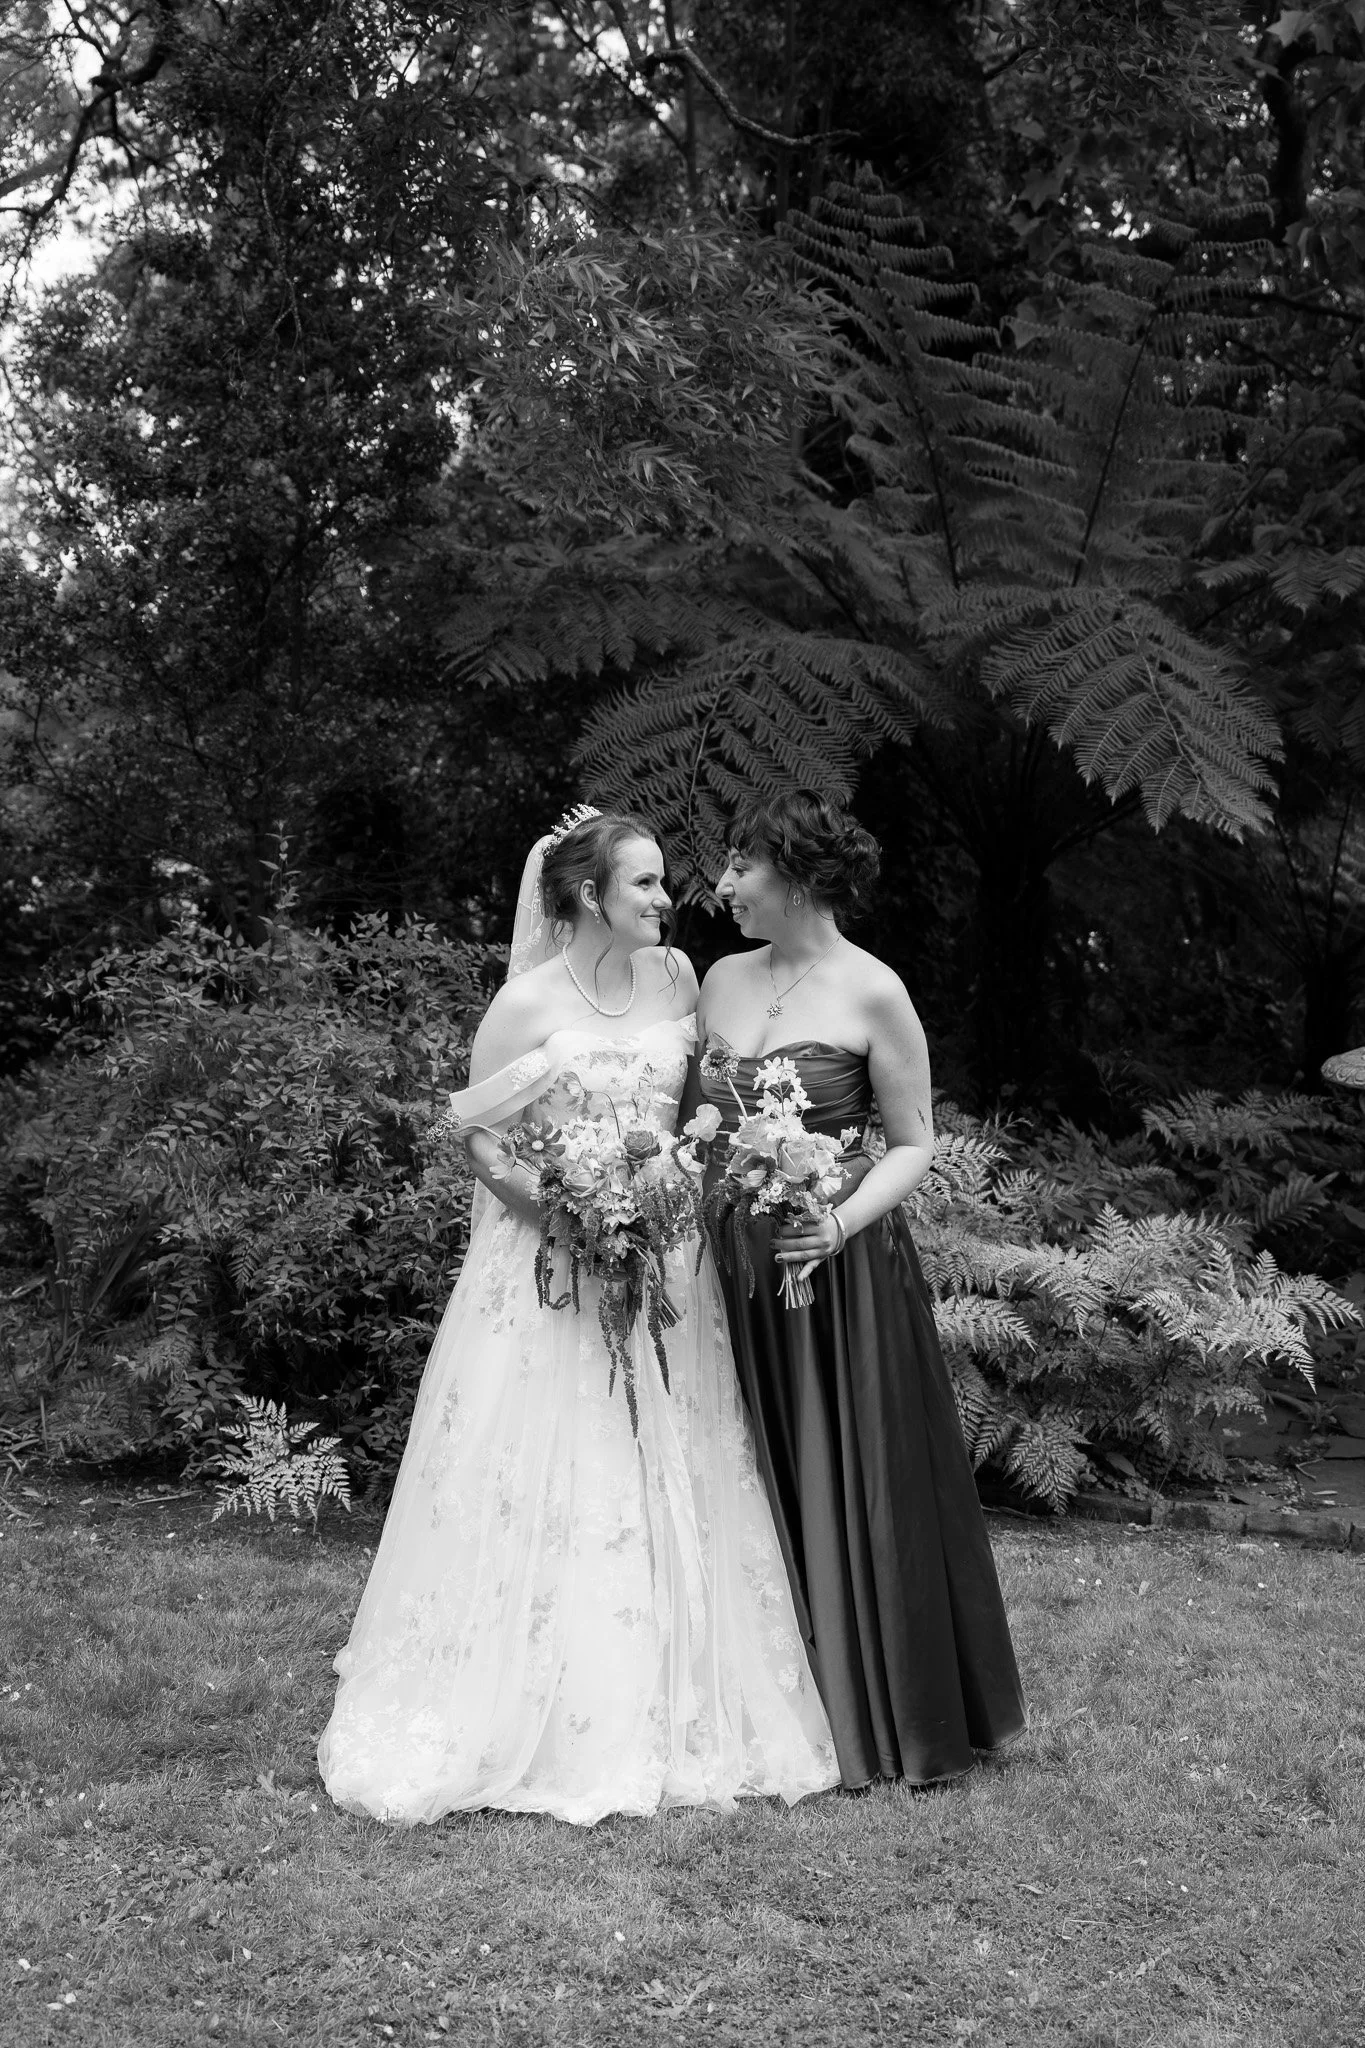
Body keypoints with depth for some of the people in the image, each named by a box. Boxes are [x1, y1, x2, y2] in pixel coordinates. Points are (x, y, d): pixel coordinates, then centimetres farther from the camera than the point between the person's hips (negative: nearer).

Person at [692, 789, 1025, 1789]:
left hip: (844, 1268, -5)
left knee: (856, 1481, 3)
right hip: (739, 1263, 6)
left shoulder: (871, 991, -10)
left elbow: (913, 1144, -7)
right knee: (766, 1486, 12)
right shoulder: (723, 980, 7)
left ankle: (883, 1713, 21)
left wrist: (843, 1223, -21)